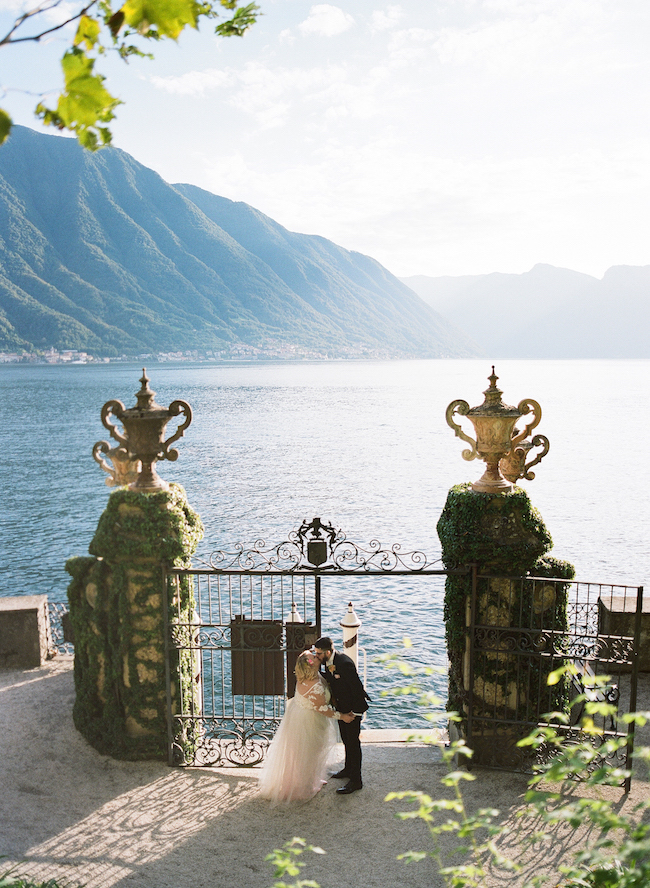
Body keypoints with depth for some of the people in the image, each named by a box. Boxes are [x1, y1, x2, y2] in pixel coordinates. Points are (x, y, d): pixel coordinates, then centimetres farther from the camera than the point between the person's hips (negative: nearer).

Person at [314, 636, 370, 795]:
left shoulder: (345, 663, -32)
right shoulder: (328, 661, -6)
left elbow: (357, 687, -27)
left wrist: (356, 712, -21)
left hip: (352, 709, -9)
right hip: (341, 707, 9)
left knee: (353, 742, 3)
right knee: (346, 740, 24)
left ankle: (355, 780, 14)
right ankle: (348, 769, 44)